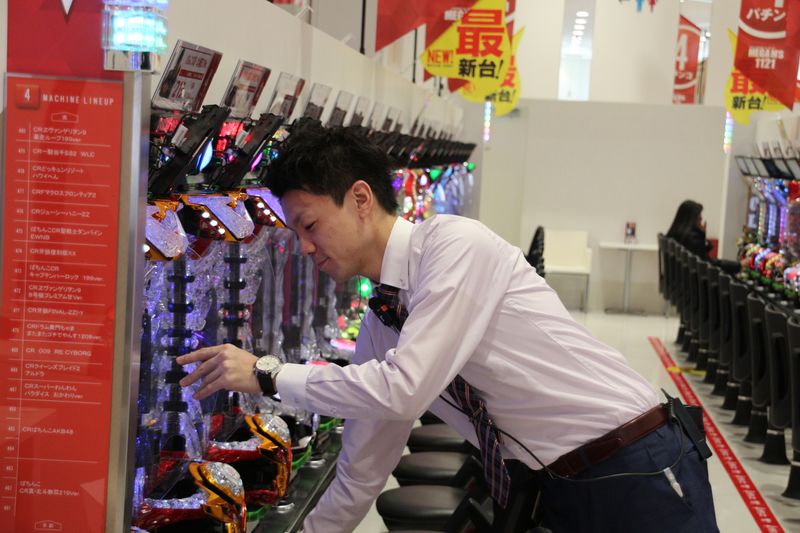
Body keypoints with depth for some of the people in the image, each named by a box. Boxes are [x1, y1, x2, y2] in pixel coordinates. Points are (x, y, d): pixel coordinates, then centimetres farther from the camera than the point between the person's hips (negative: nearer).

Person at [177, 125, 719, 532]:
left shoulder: (455, 242, -14)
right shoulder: (381, 324, 9)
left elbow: (405, 388, -23)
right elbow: (361, 472, 16)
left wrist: (268, 375, -15)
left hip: (638, 478, -7)